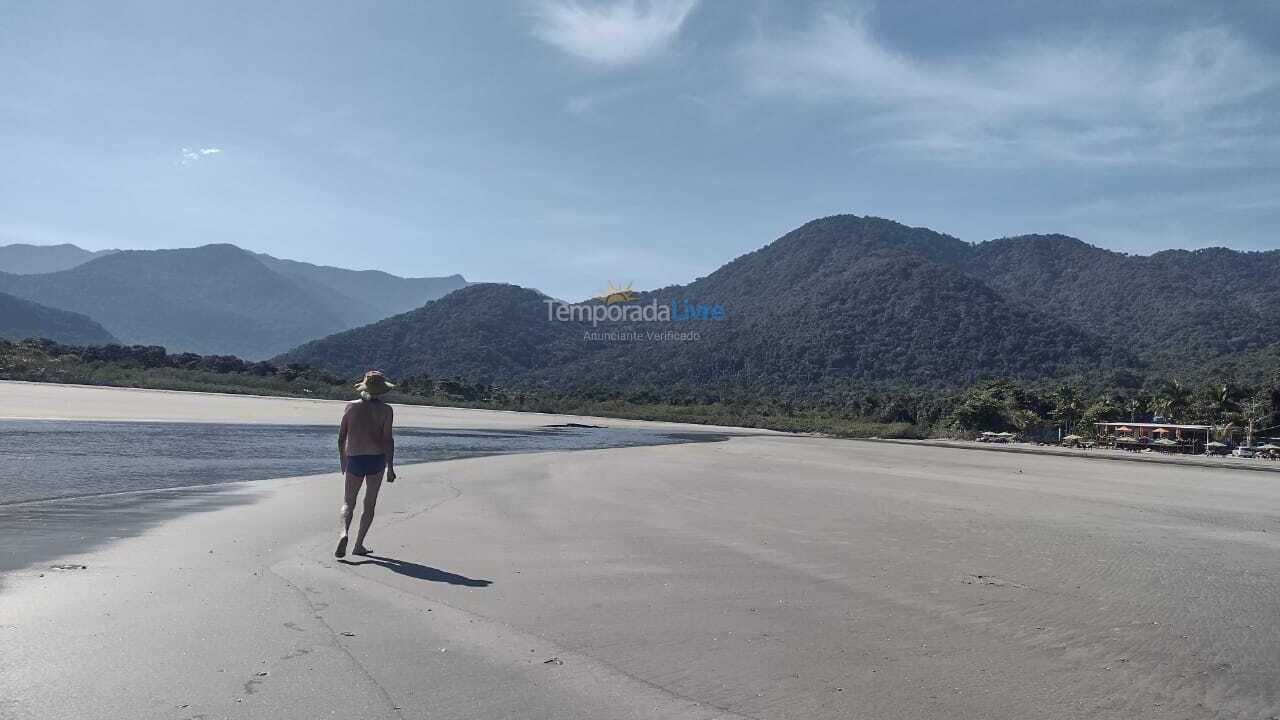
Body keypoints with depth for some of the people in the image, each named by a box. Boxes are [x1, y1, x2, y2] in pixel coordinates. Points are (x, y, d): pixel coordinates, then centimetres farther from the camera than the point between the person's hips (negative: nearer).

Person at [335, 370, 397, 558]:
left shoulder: (350, 407, 4)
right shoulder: (385, 410, -3)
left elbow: (341, 438, 7)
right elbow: (388, 439, -10)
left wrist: (342, 463, 20)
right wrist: (390, 468, -8)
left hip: (354, 459, 1)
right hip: (377, 458, -1)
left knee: (348, 503, 12)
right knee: (370, 504, 10)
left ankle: (344, 533, -15)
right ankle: (359, 545, 10)